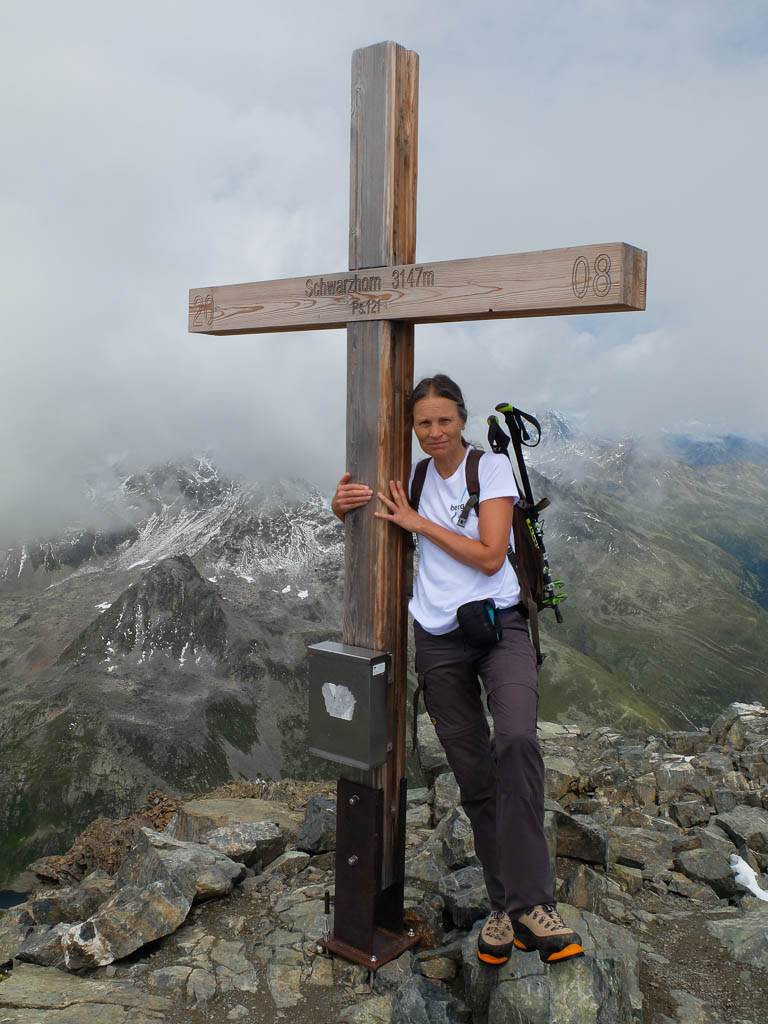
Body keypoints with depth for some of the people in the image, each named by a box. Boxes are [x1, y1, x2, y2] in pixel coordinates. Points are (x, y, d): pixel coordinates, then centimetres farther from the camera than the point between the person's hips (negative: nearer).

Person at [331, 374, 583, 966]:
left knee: (516, 740, -29)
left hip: (499, 627, -3)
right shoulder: (412, 478, 9)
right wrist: (344, 503, -11)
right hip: (439, 642, 4)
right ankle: (506, 907, 19)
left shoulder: (493, 468, -3)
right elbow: (351, 507, 13)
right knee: (474, 778, 6)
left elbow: (490, 556, -11)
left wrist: (417, 521, -9)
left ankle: (530, 902, -23)